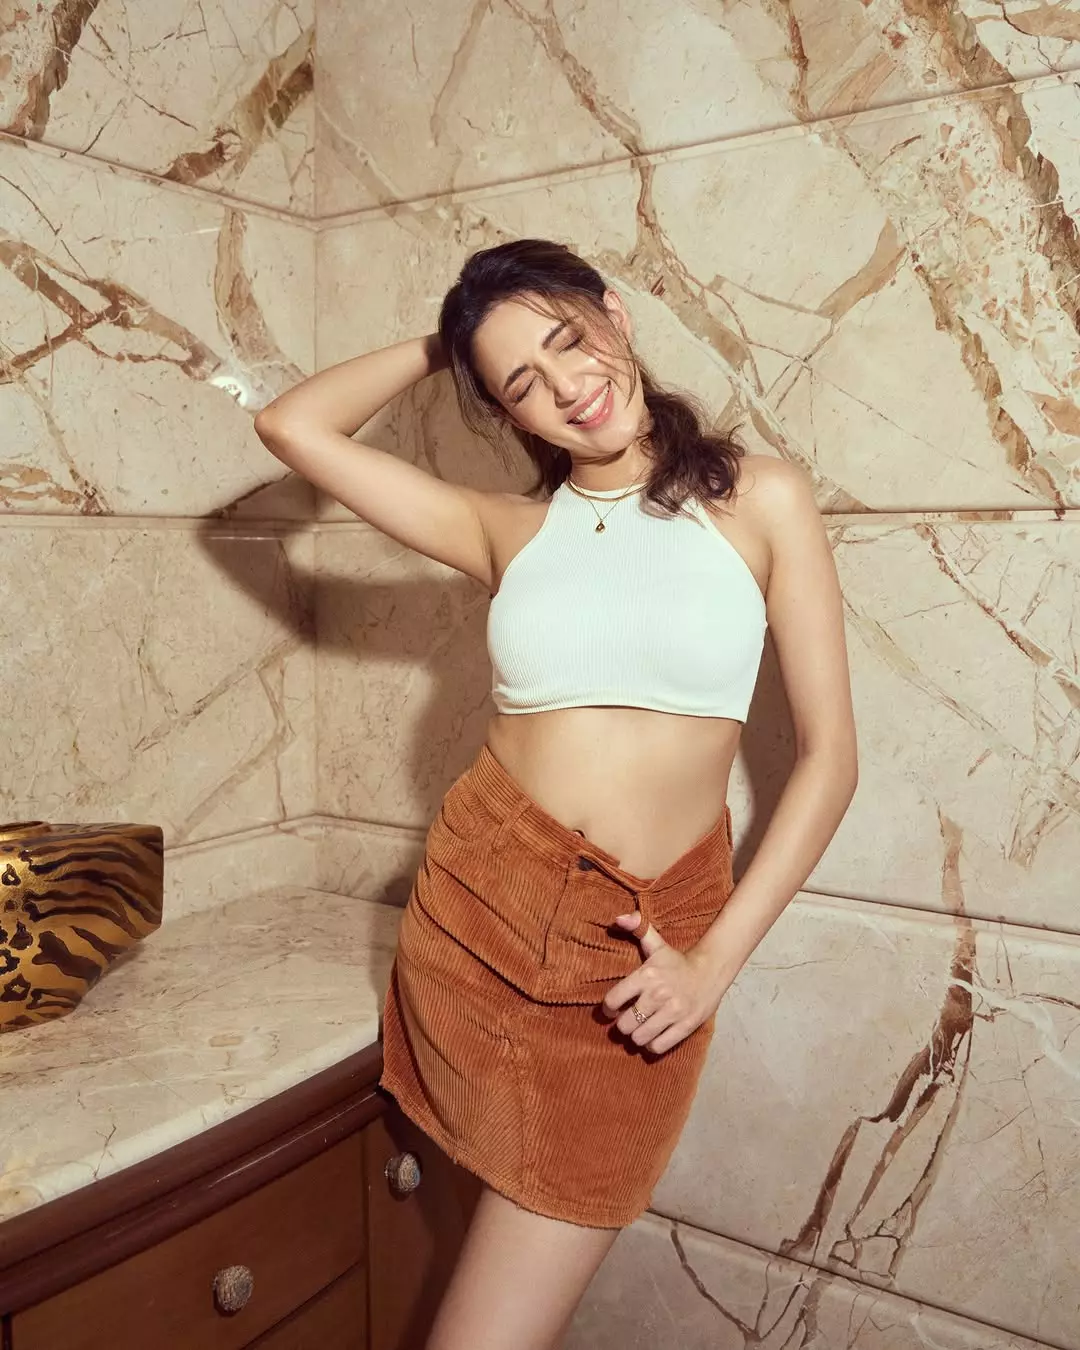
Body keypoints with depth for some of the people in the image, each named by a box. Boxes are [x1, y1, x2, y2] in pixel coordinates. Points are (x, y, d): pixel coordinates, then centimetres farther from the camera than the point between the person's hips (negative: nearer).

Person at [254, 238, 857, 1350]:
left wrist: (715, 961, -8)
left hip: (643, 949, -2)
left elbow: (829, 753, -2)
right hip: (480, 909, 2)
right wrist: (443, 346, 9)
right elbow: (291, 427, 3)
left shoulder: (760, 500, -1)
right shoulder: (508, 531, 5)